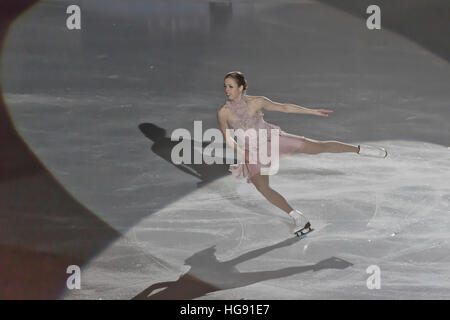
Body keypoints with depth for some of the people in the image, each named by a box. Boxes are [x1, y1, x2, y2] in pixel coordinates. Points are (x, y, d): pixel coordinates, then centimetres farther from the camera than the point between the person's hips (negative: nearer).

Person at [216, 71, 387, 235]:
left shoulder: (256, 102, -11)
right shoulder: (223, 112, -12)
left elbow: (284, 107, -1)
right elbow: (228, 138, -8)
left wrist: (313, 111, 1)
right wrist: (241, 151, -27)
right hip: (253, 152, 1)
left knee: (318, 147, -7)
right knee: (262, 188, -18)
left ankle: (360, 149, 10)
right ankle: (299, 218, -6)